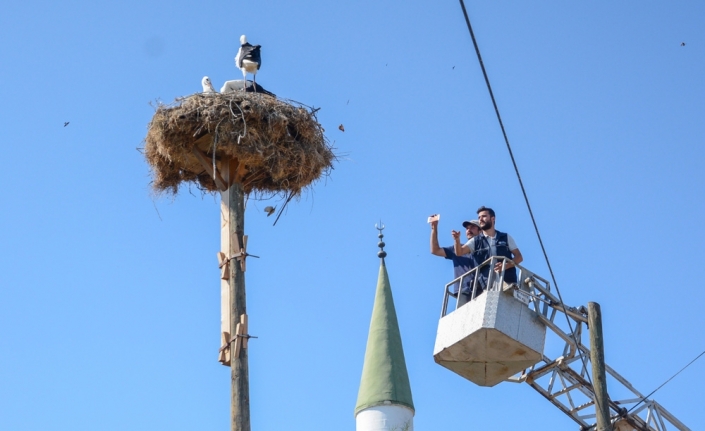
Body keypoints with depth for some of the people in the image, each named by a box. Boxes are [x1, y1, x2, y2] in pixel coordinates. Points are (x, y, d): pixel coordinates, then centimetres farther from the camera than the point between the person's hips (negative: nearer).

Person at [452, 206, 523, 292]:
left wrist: (506, 265, -9)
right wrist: (457, 240, -19)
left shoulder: (506, 237, 16)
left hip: (507, 281, 0)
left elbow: (519, 257, 12)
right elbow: (459, 252, 3)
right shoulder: (475, 241, 16)